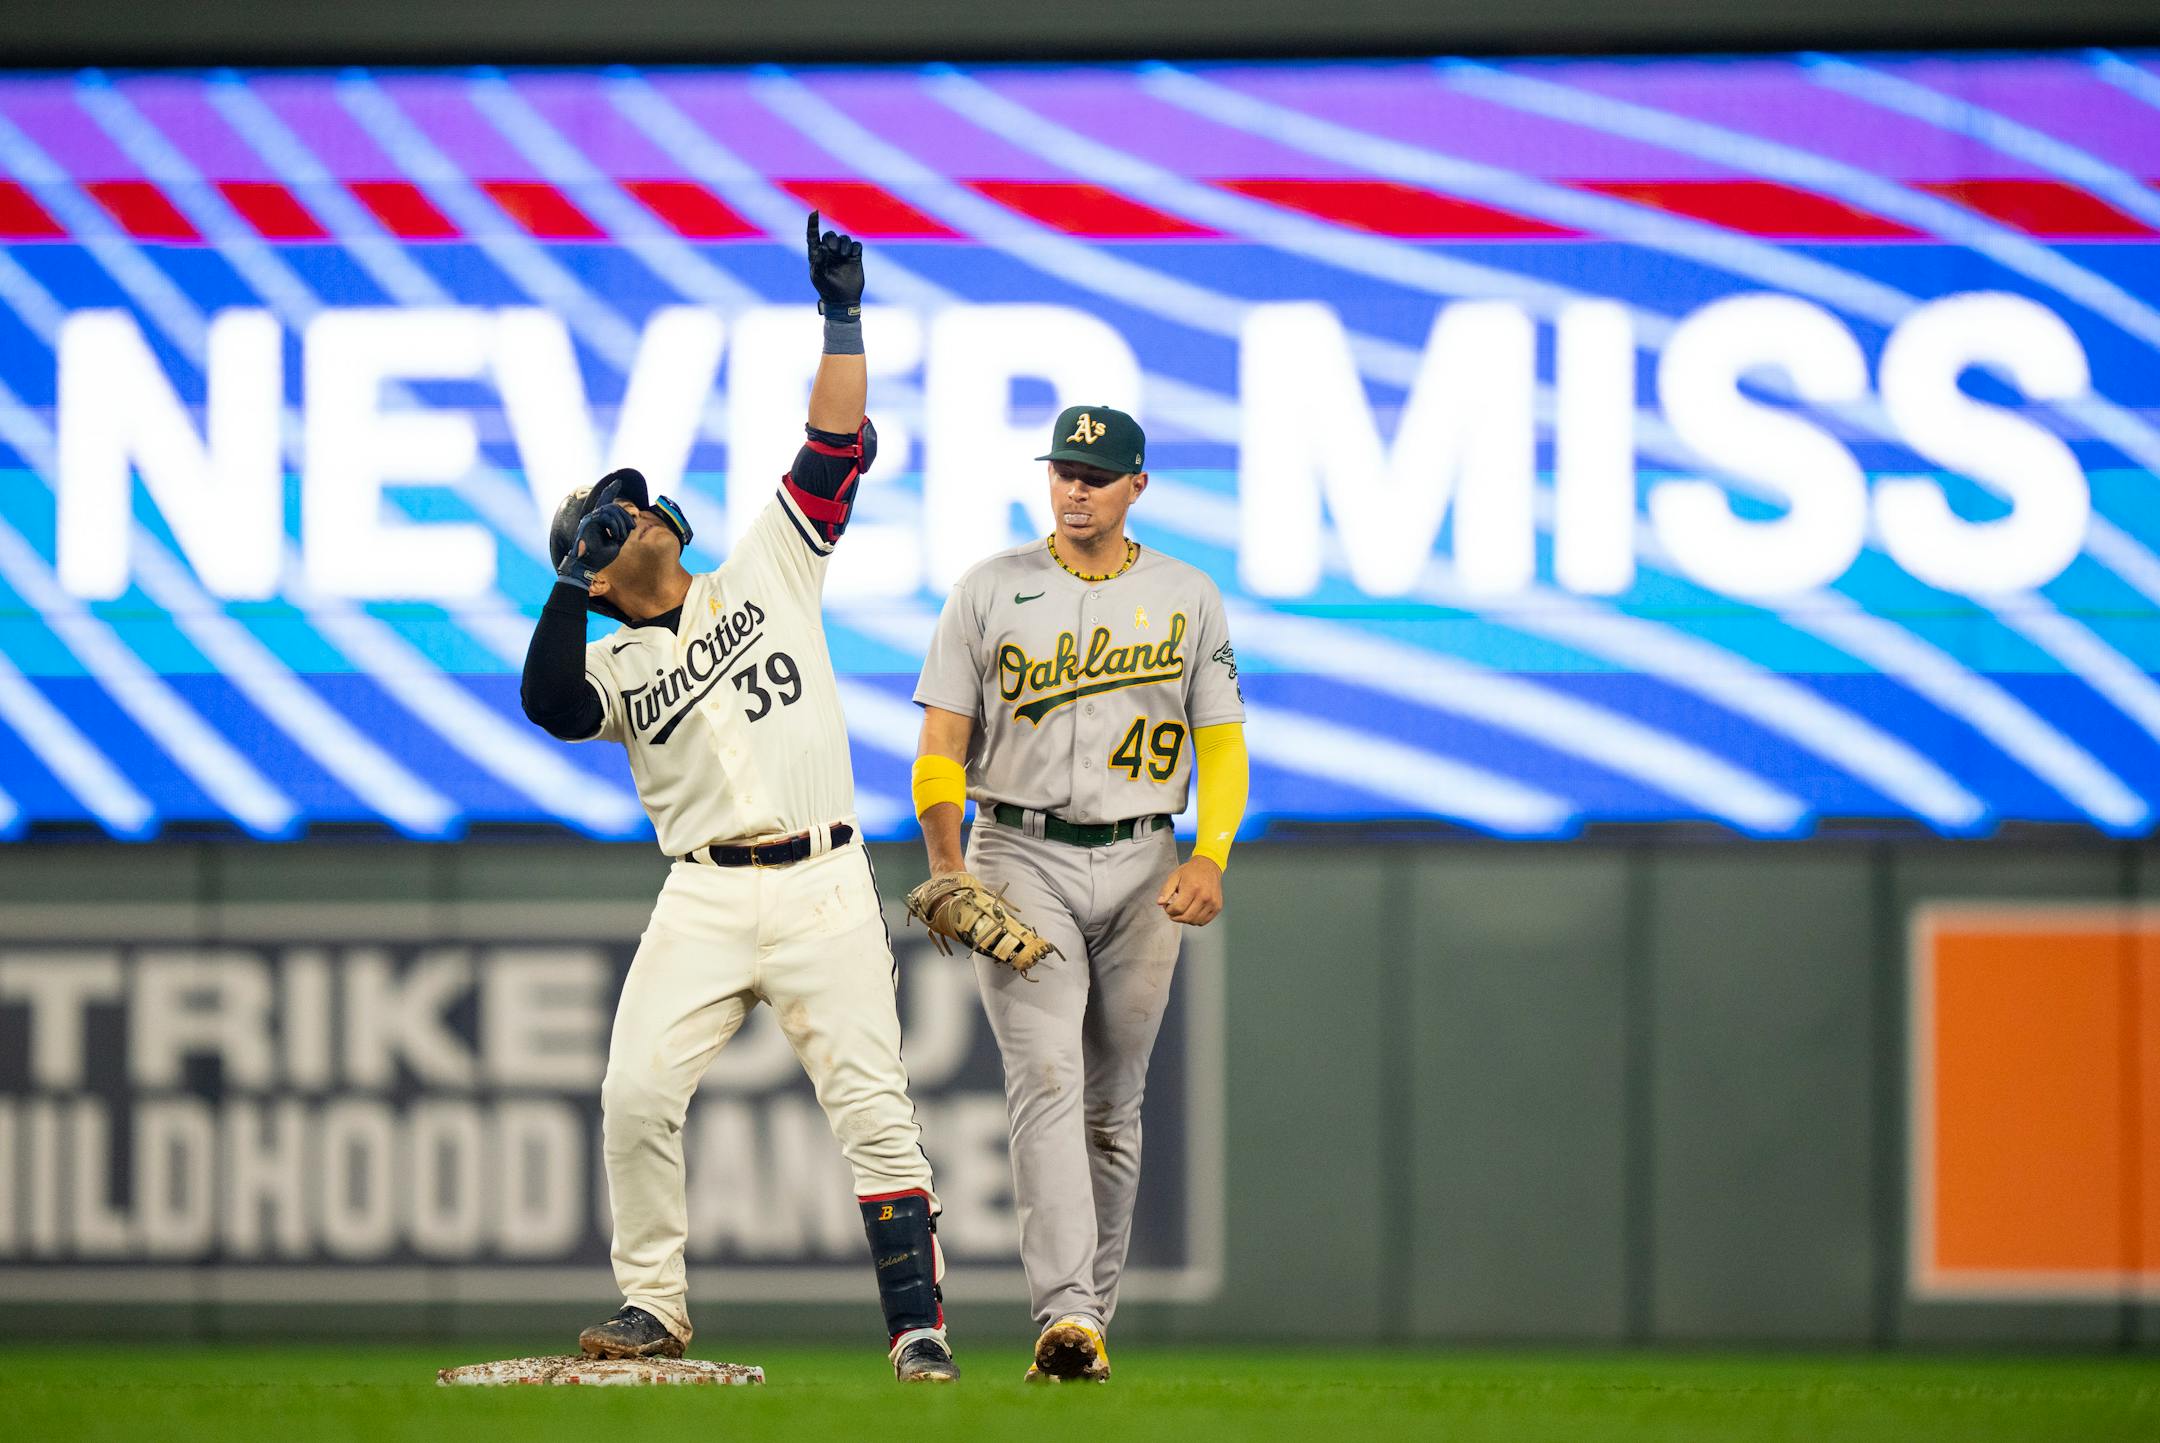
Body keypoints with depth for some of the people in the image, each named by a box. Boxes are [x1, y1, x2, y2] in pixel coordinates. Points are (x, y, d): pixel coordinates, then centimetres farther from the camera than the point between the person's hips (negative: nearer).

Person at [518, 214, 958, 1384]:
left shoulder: (766, 571, 12)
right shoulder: (616, 668, 12)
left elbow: (838, 449, 6)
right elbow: (549, 701, -11)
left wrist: (841, 316, -2)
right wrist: (575, 581, -15)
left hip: (825, 887, -1)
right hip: (707, 898, 1)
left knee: (872, 1108, -8)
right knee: (636, 1096, -11)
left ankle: (916, 1323, -7)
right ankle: (653, 1305, 2)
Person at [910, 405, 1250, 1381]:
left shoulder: (1188, 597, 9)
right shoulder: (991, 592, 5)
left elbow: (1221, 743, 9)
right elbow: (942, 742, 3)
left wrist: (1210, 857, -8)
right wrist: (946, 863, -11)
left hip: (1140, 867, 2)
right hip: (1021, 860, -2)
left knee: (1112, 1105, 6)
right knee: (1046, 1078, -17)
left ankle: (1093, 1310, 17)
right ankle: (1065, 1316, -27)